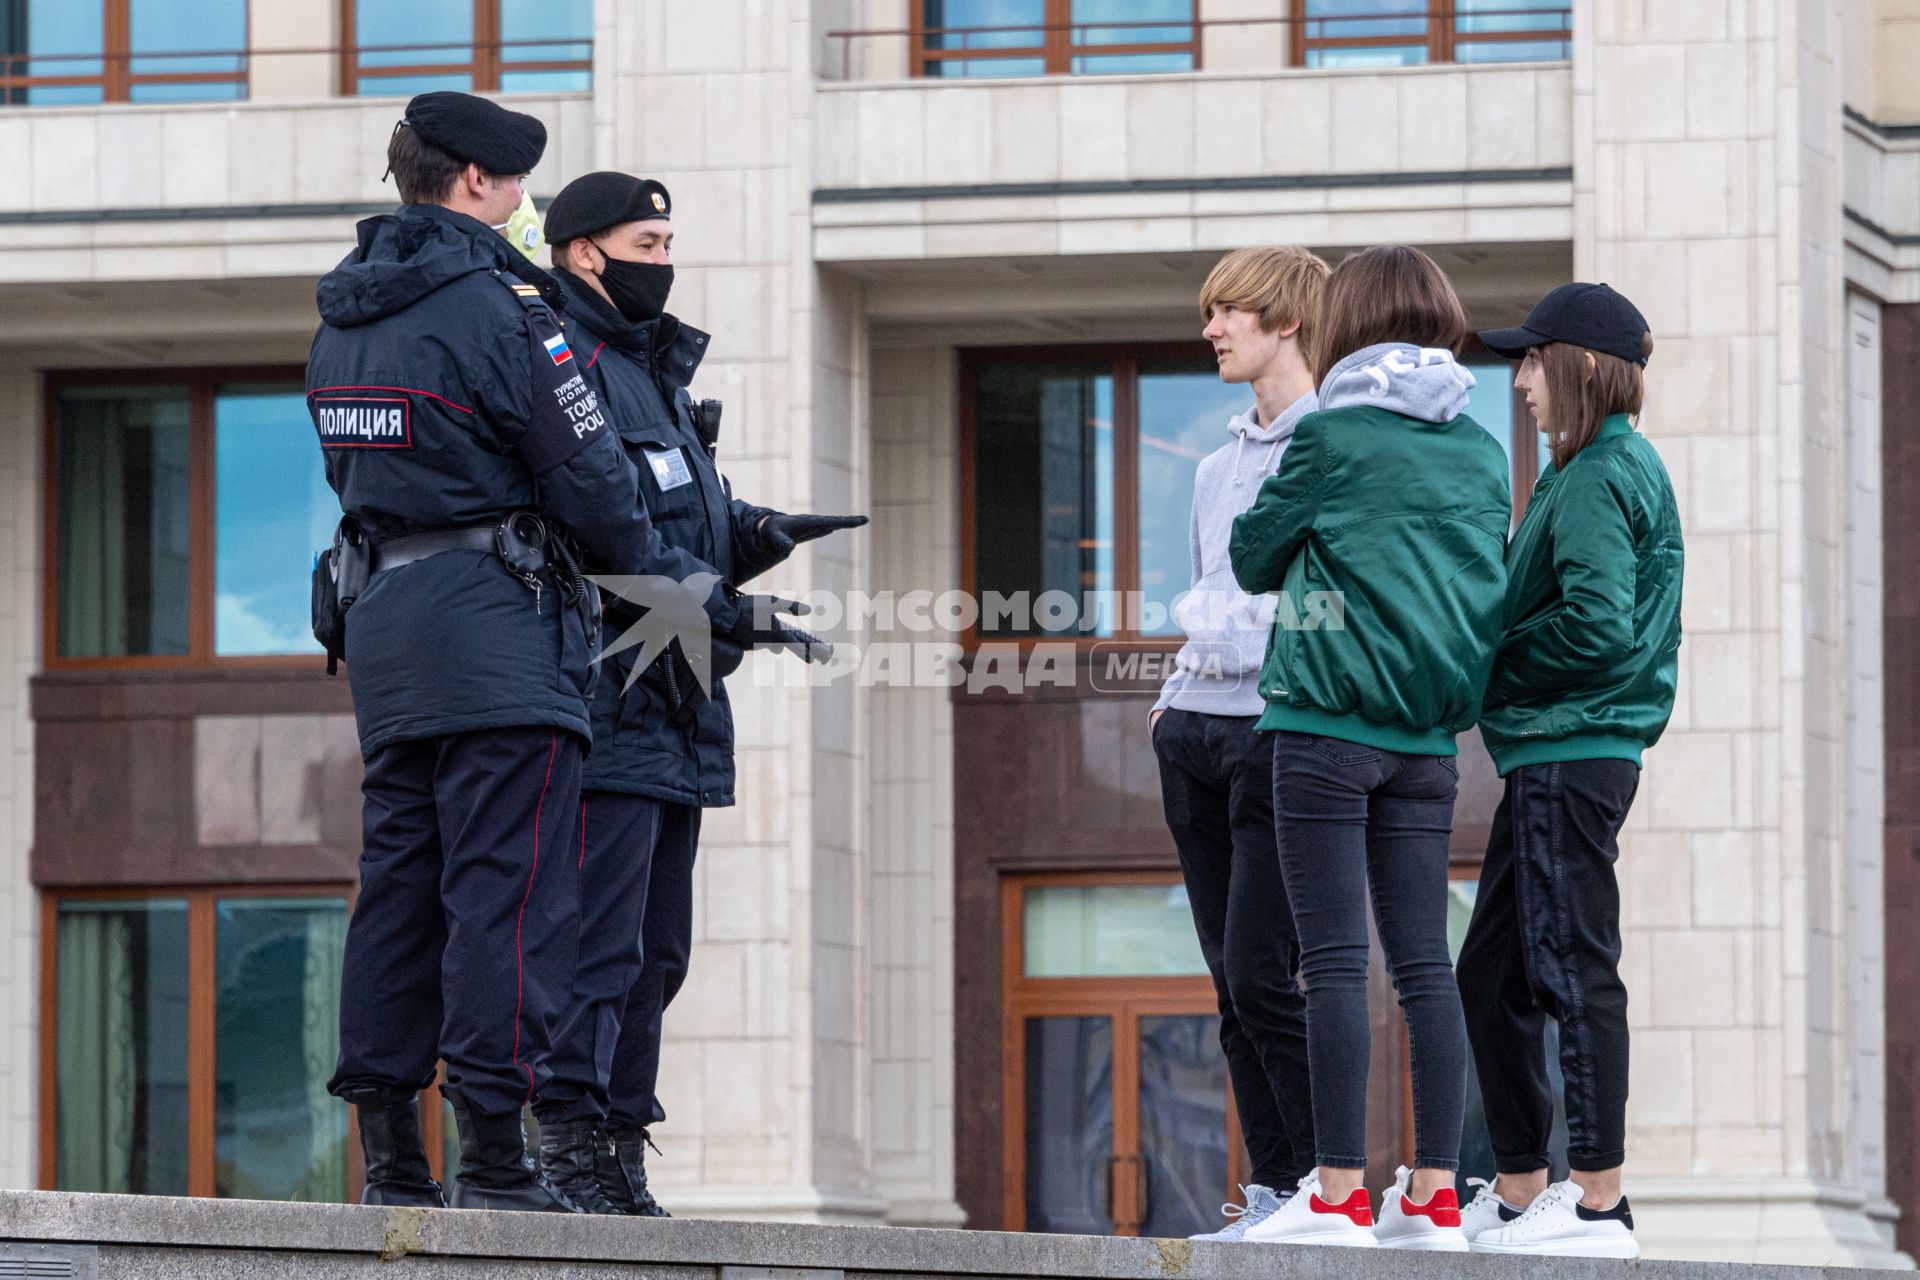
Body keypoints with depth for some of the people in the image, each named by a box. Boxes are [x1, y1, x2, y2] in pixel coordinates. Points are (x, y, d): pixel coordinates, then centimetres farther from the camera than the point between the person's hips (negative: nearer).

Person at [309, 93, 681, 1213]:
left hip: (386, 617, 8)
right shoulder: (495, 304, -12)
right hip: (498, 624, -8)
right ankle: (493, 1153, -11)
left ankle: (391, 1158, 9)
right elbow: (585, 469, -11)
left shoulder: (343, 318, 14)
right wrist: (647, 559, 5)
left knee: (400, 882, 9)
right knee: (507, 887, -7)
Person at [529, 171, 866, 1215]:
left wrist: (759, 531, 4)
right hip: (608, 698, -10)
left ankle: (619, 1154, 17)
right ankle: (569, 1144, -12)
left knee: (655, 950, 12)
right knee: (599, 938, -13)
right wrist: (727, 610, -22)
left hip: (673, 708, 10)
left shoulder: (656, 372, 24)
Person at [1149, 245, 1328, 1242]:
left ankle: (1324, 1181, -5)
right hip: (1197, 726, 8)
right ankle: (1272, 1187, 7)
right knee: (1231, 981, 4)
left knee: (1261, 974, -13)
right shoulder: (1218, 466, 22)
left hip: (1284, 731, -8)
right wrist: (1173, 697, 16)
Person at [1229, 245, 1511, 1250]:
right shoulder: (1481, 452, 9)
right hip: (1429, 736, 5)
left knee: (1335, 962, -6)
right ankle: (1434, 1196, 3)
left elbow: (1253, 559, 5)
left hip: (1330, 725, -5)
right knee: (1424, 963, 5)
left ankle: (1339, 1194, -9)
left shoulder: (1330, 435, -6)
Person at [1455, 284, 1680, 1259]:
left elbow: (1597, 626, -22)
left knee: (1574, 969, -8)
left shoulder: (1597, 478, -13)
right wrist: (1495, 680, 12)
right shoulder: (1625, 467, 18)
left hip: (1569, 754, -10)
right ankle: (1519, 1192, 17)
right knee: (1490, 976, 13)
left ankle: (1598, 1203, -7)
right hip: (1556, 753, 10)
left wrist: (1493, 670, -8)